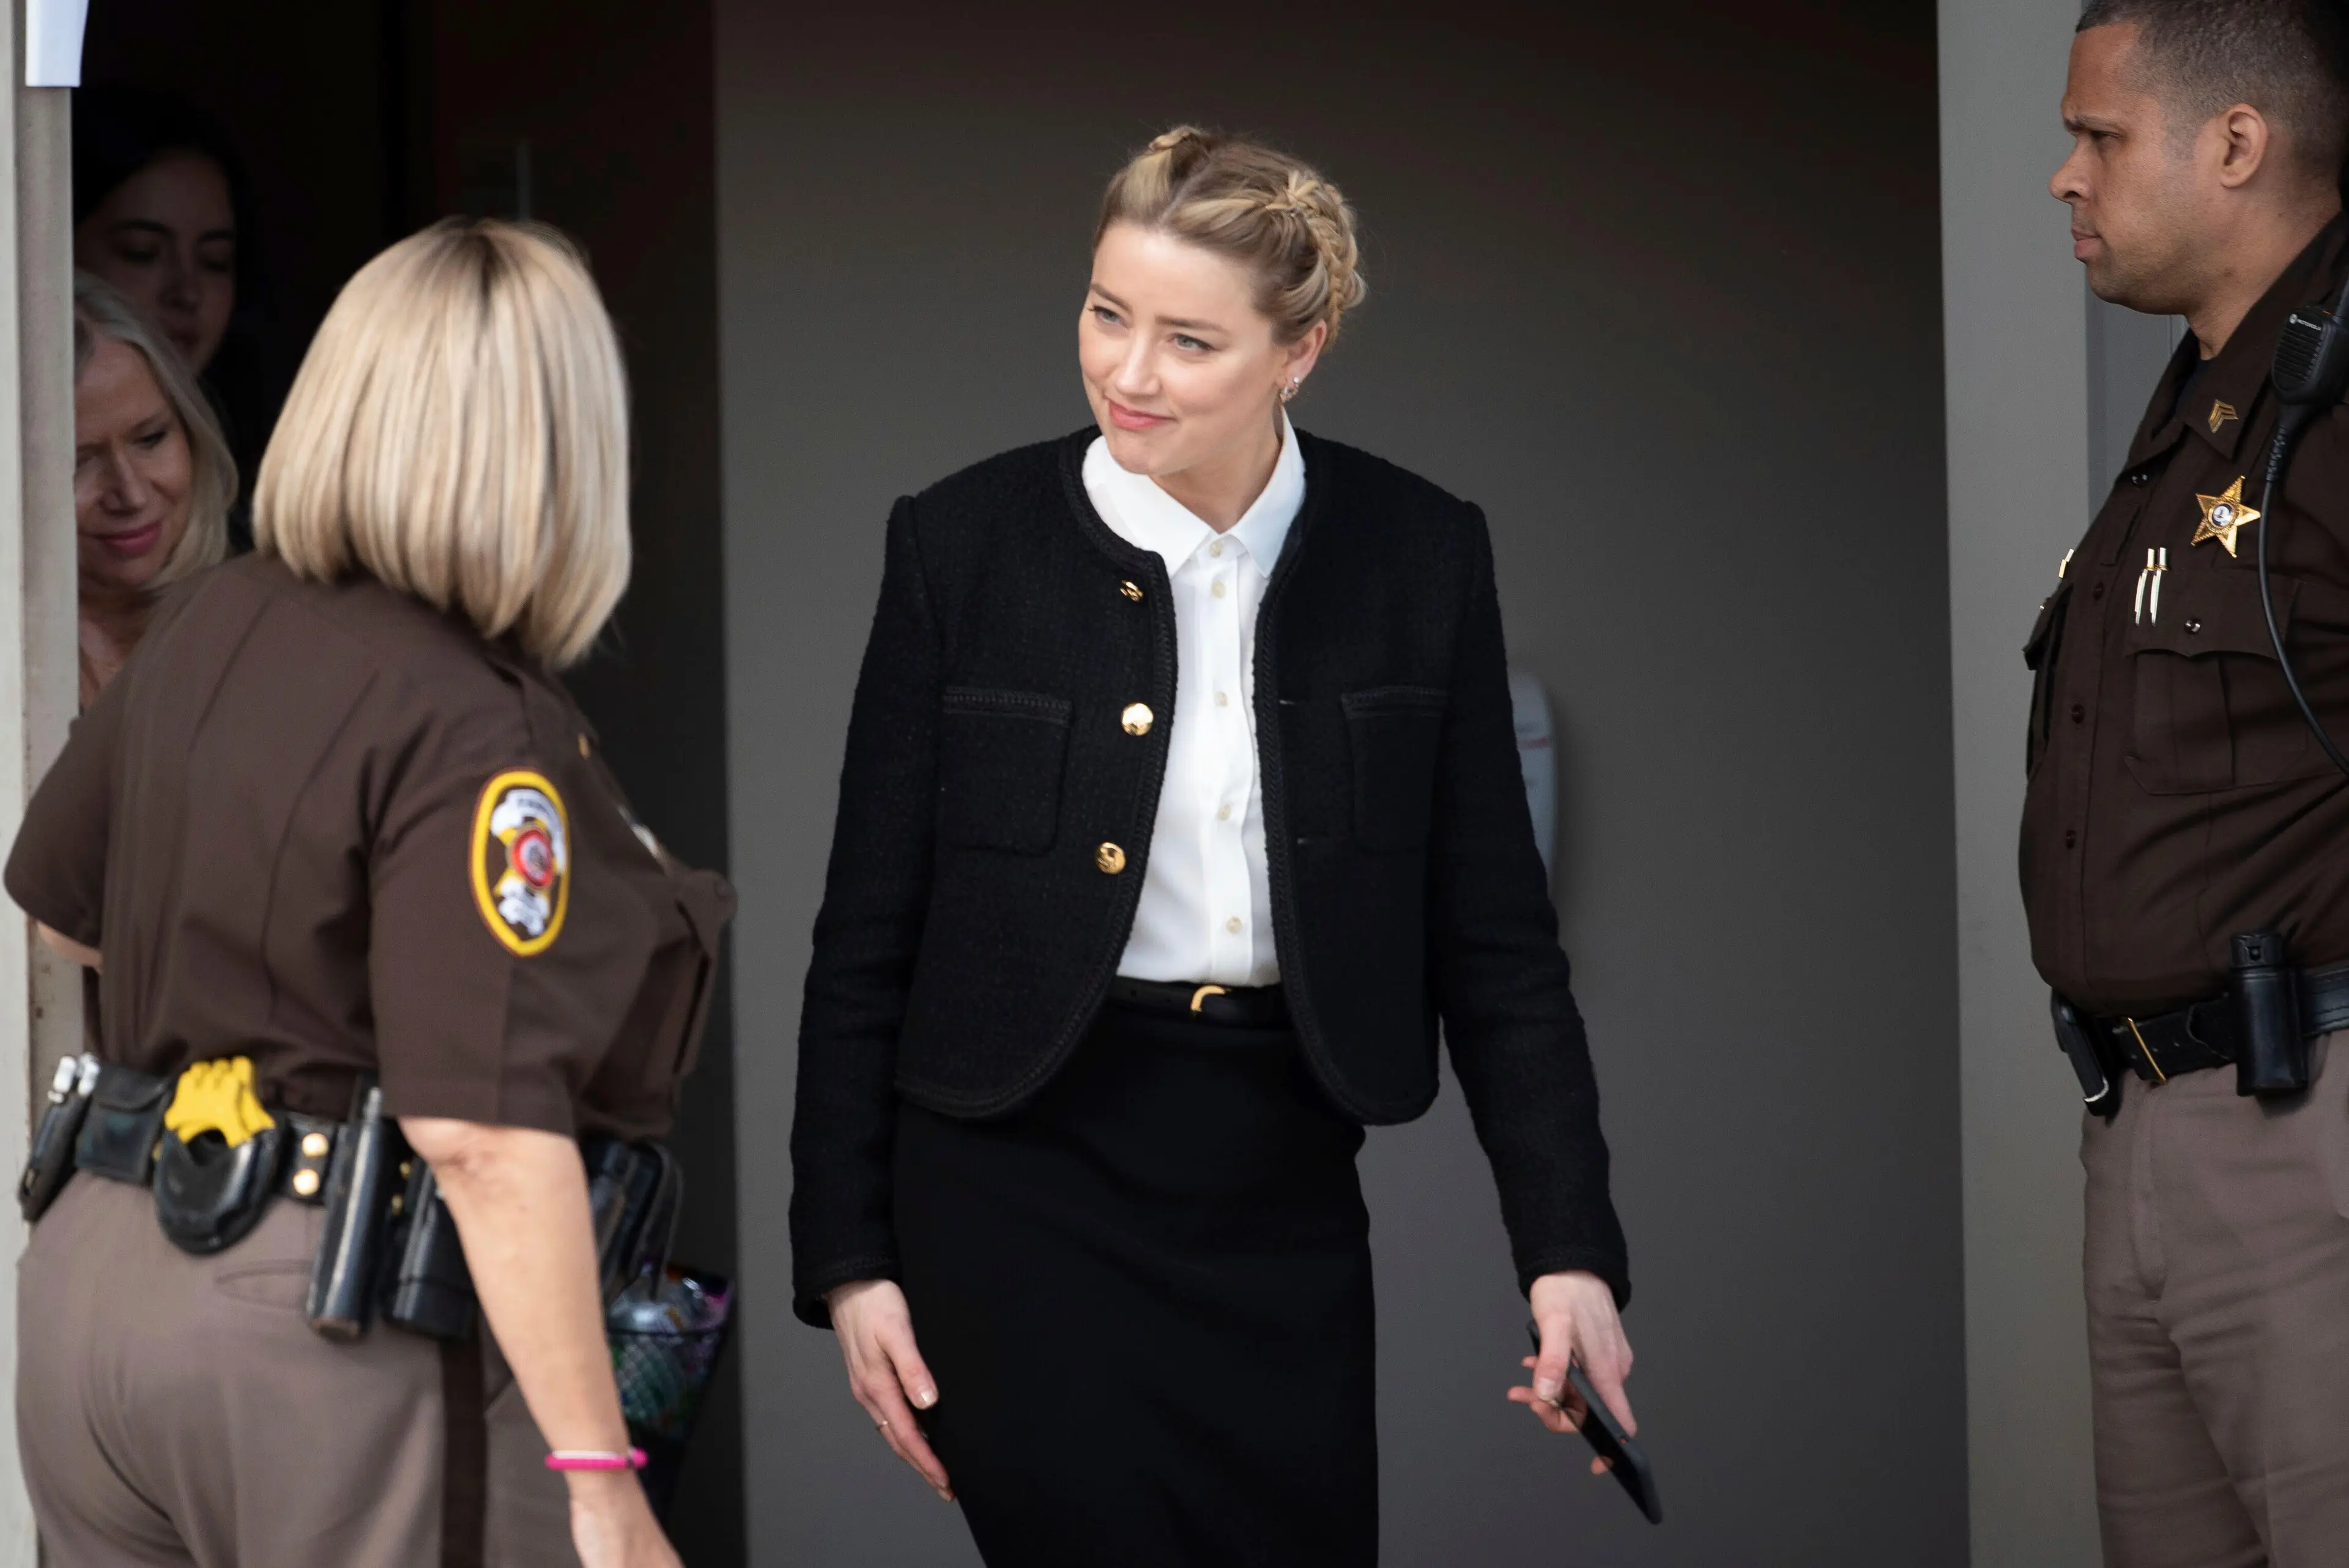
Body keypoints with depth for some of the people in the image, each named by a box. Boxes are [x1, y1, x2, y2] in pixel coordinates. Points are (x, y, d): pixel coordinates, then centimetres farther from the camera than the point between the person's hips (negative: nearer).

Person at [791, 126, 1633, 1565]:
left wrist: (1570, 1247, -2)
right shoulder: (964, 543, -3)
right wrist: (848, 1258, 0)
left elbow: (1492, 937, 4)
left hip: (1282, 1194, 2)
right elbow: (867, 939, 2)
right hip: (1023, 1182, -2)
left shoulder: (1419, 554, 1)